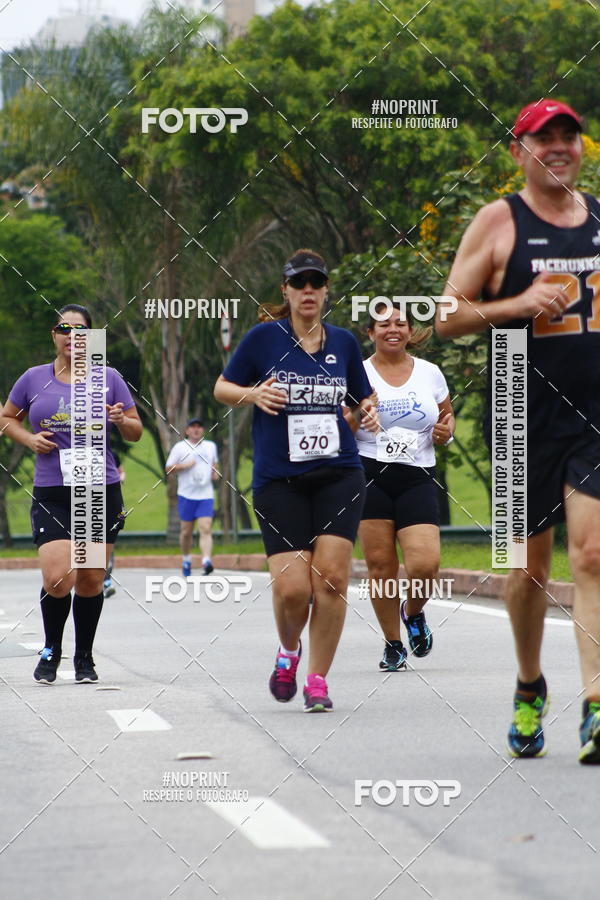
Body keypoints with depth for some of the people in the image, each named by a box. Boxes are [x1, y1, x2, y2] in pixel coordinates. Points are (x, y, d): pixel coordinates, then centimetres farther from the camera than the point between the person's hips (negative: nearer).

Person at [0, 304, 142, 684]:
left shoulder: (109, 379, 4)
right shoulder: (34, 379, 5)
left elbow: (136, 432, 10)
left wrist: (121, 420, -13)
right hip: (51, 493, -1)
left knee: (91, 581, 4)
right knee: (57, 578, -14)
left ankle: (84, 657, 23)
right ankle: (51, 650, 11)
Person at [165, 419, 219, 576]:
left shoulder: (211, 446, 12)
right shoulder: (180, 447, 2)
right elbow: (168, 468, 2)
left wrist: (215, 472, 8)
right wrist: (184, 465, -14)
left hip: (206, 495, 1)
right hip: (186, 495, -1)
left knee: (206, 529, -15)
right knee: (186, 531, 7)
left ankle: (206, 561, -27)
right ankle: (186, 560, 27)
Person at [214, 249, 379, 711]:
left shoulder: (343, 342, 8)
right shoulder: (265, 337, 0)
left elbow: (360, 397, 22)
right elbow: (222, 387, 9)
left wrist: (368, 411, -1)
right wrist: (253, 394, -12)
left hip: (339, 475, 2)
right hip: (278, 479, -2)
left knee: (331, 577, -11)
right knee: (292, 586, -11)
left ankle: (318, 680, 3)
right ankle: (289, 651, 23)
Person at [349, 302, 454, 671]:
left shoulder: (430, 373, 10)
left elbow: (447, 413, 24)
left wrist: (446, 429, 2)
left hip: (417, 478, 1)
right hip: (370, 477, -1)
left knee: (425, 564, -14)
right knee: (380, 565, -1)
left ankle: (413, 612, 19)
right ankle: (393, 644, 15)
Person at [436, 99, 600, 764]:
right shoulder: (498, 222, 0)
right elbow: (448, 316, -3)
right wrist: (520, 304, -16)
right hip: (526, 416, -1)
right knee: (529, 564, 8)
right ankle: (529, 687, 30)